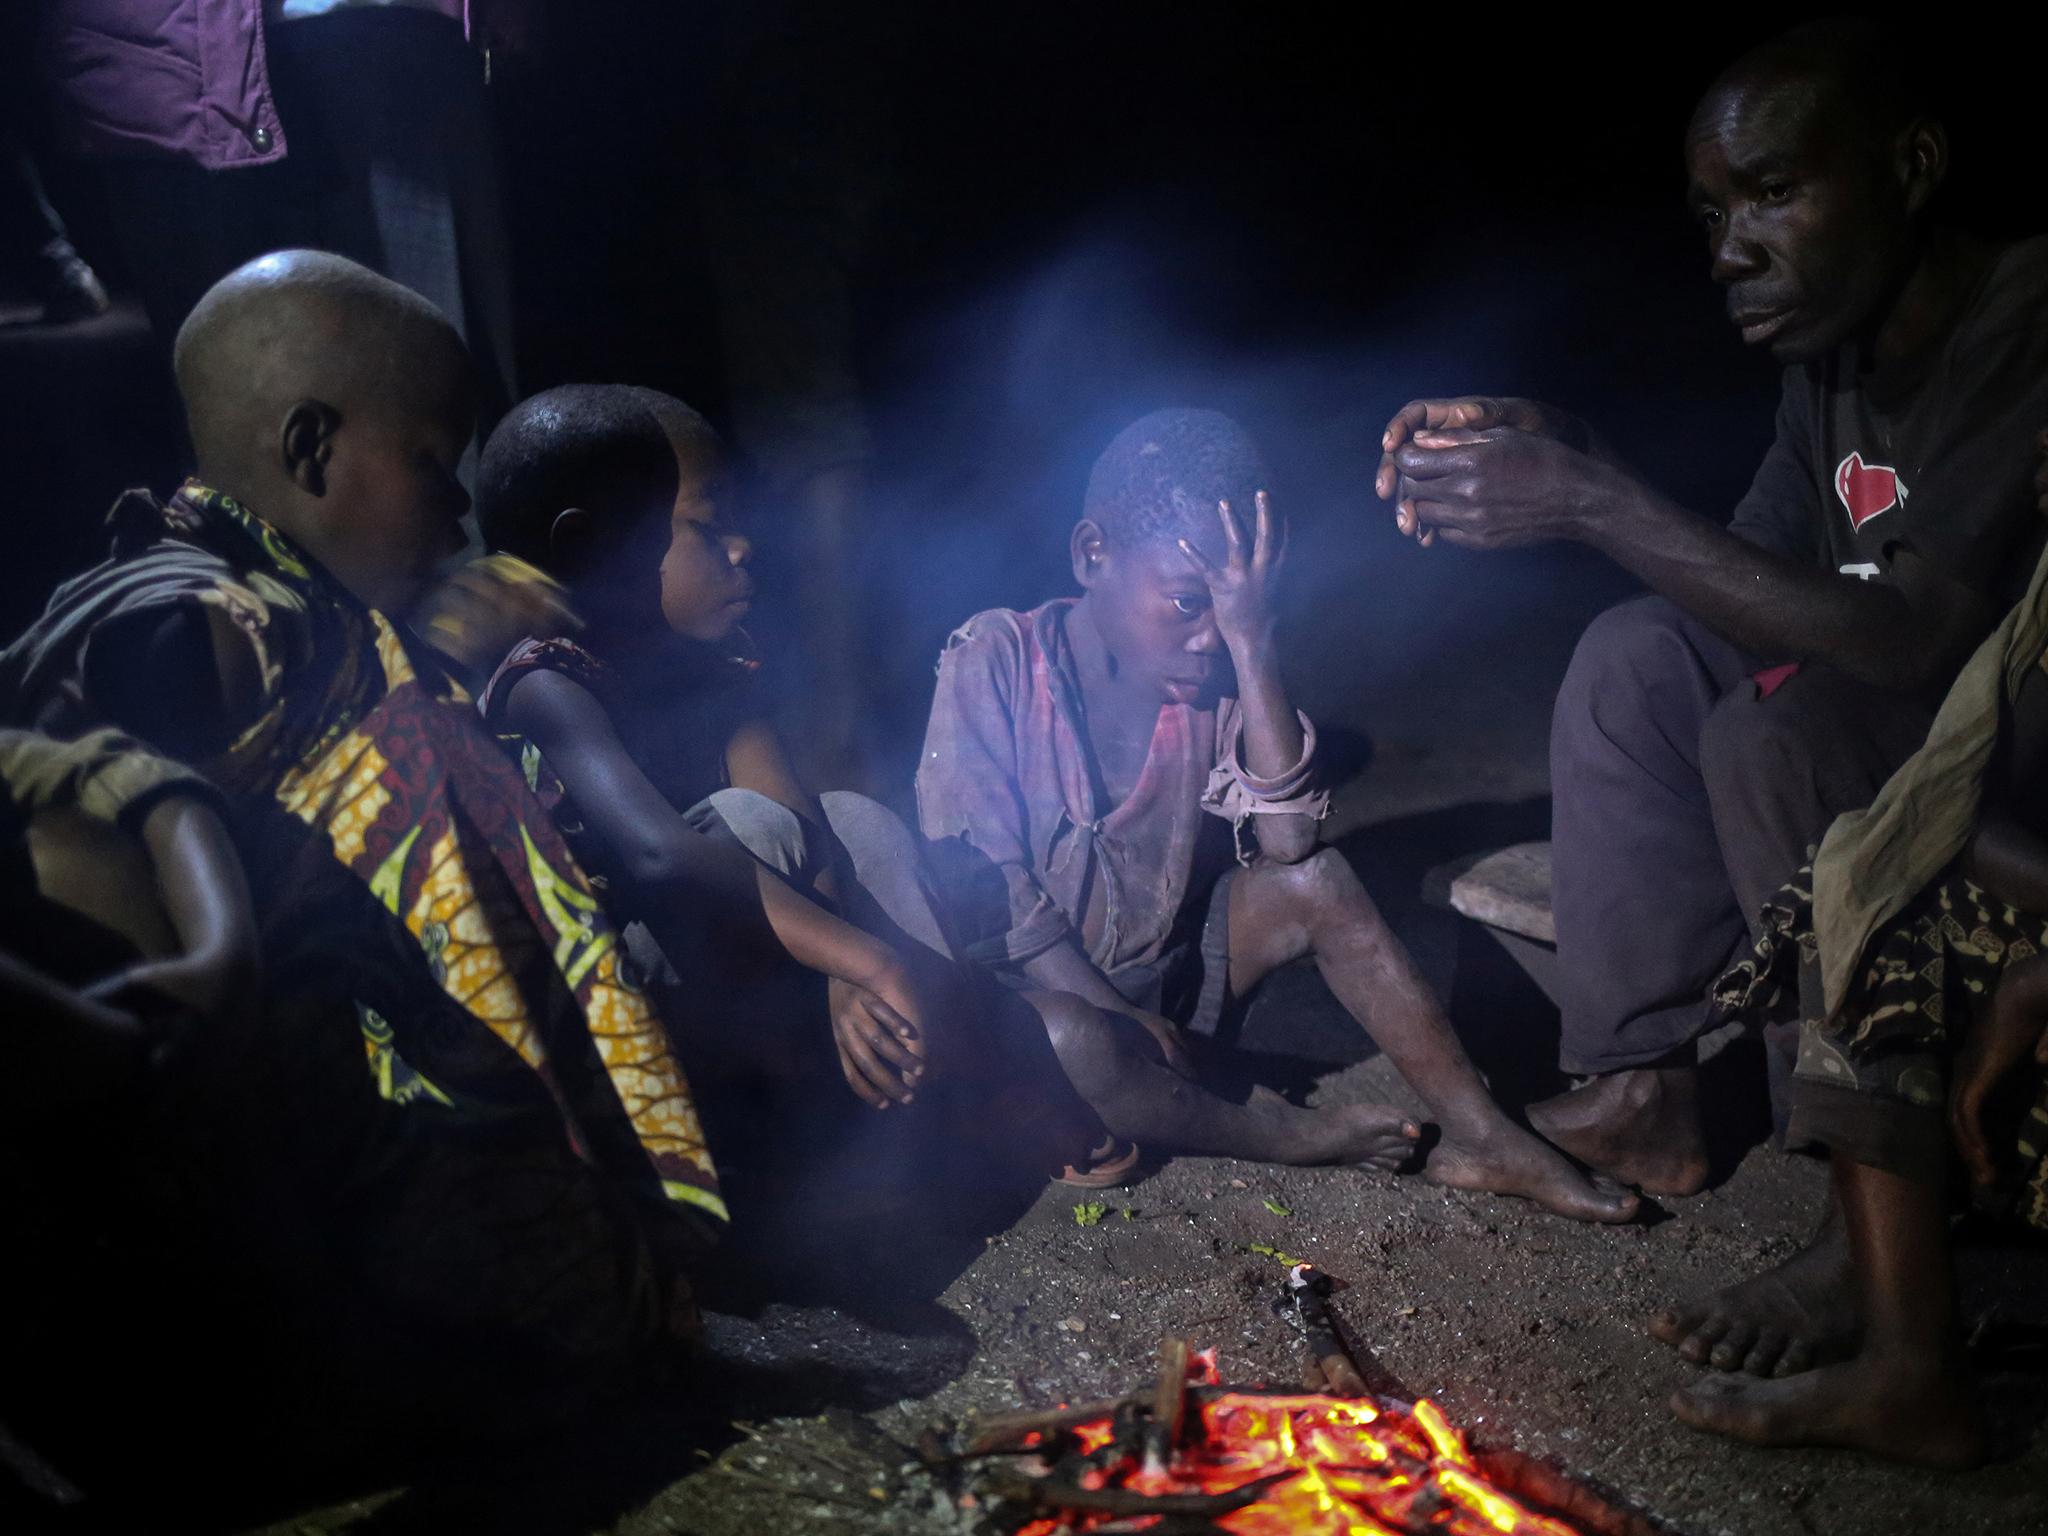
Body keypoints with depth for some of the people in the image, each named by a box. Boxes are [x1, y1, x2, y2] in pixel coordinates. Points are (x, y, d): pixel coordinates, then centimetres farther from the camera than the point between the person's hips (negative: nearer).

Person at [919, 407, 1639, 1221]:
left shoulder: (1213, 677, -7)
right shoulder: (996, 660, -18)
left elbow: (1288, 839, -22)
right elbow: (980, 883, -19)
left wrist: (1251, 642, -27)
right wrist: (1120, 1016, -23)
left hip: (1166, 967, 4)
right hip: (1040, 985, -4)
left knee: (1316, 882, -18)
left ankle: (1478, 1134, -13)